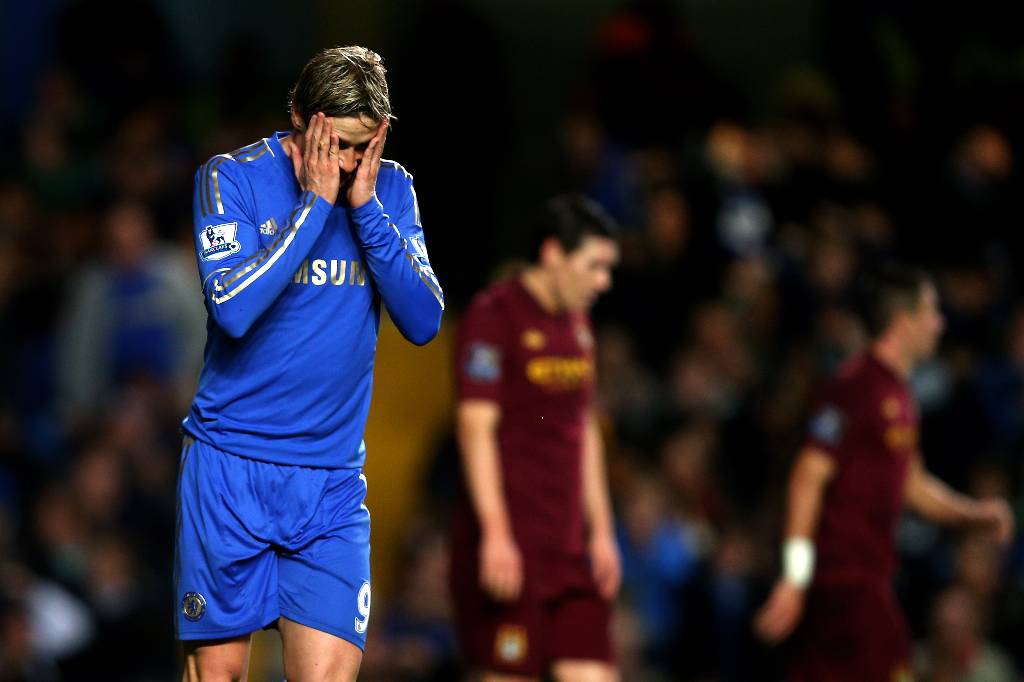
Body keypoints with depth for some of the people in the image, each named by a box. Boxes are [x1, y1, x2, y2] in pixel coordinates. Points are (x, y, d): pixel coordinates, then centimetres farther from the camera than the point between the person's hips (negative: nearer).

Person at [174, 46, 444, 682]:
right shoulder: (233, 177, -6)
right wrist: (315, 203, -17)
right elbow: (234, 308, -21)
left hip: (333, 483, 2)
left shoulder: (391, 188, 5)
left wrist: (365, 207, -12)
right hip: (229, 463, -2)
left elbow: (424, 321, -5)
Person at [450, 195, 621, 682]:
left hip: (567, 543, 8)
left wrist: (601, 532, 20)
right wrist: (495, 532, -20)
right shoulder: (494, 316, -8)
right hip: (509, 541, -8)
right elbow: (476, 427, -14)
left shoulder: (576, 324, 17)